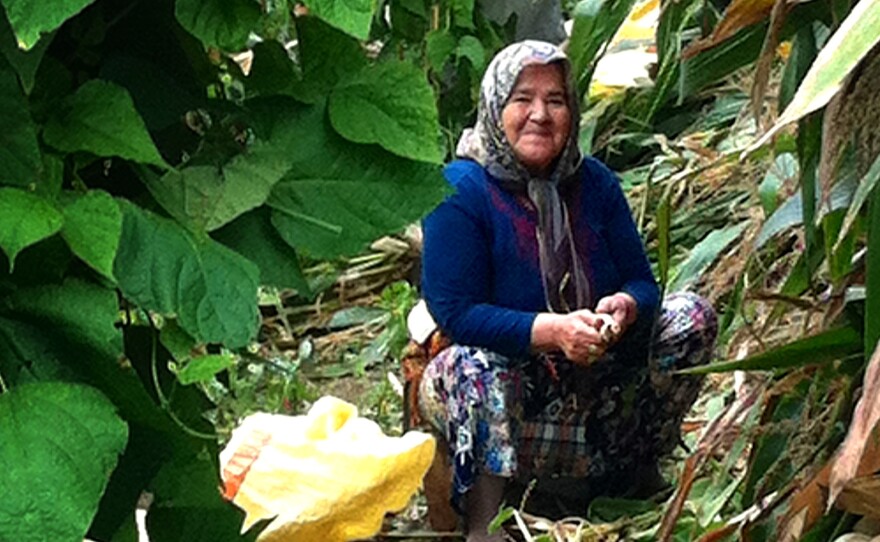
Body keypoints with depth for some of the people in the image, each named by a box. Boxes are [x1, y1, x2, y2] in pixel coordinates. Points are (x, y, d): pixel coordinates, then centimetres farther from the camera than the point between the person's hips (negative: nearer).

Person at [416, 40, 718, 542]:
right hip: (505, 388, -6)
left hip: (594, 378, 6)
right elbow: (456, 313, -21)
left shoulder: (594, 183, 1)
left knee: (693, 316, -5)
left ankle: (634, 466, 7)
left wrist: (624, 307, -24)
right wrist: (550, 330, -33)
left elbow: (643, 284, 2)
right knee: (477, 366, -39)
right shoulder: (461, 190, -15)